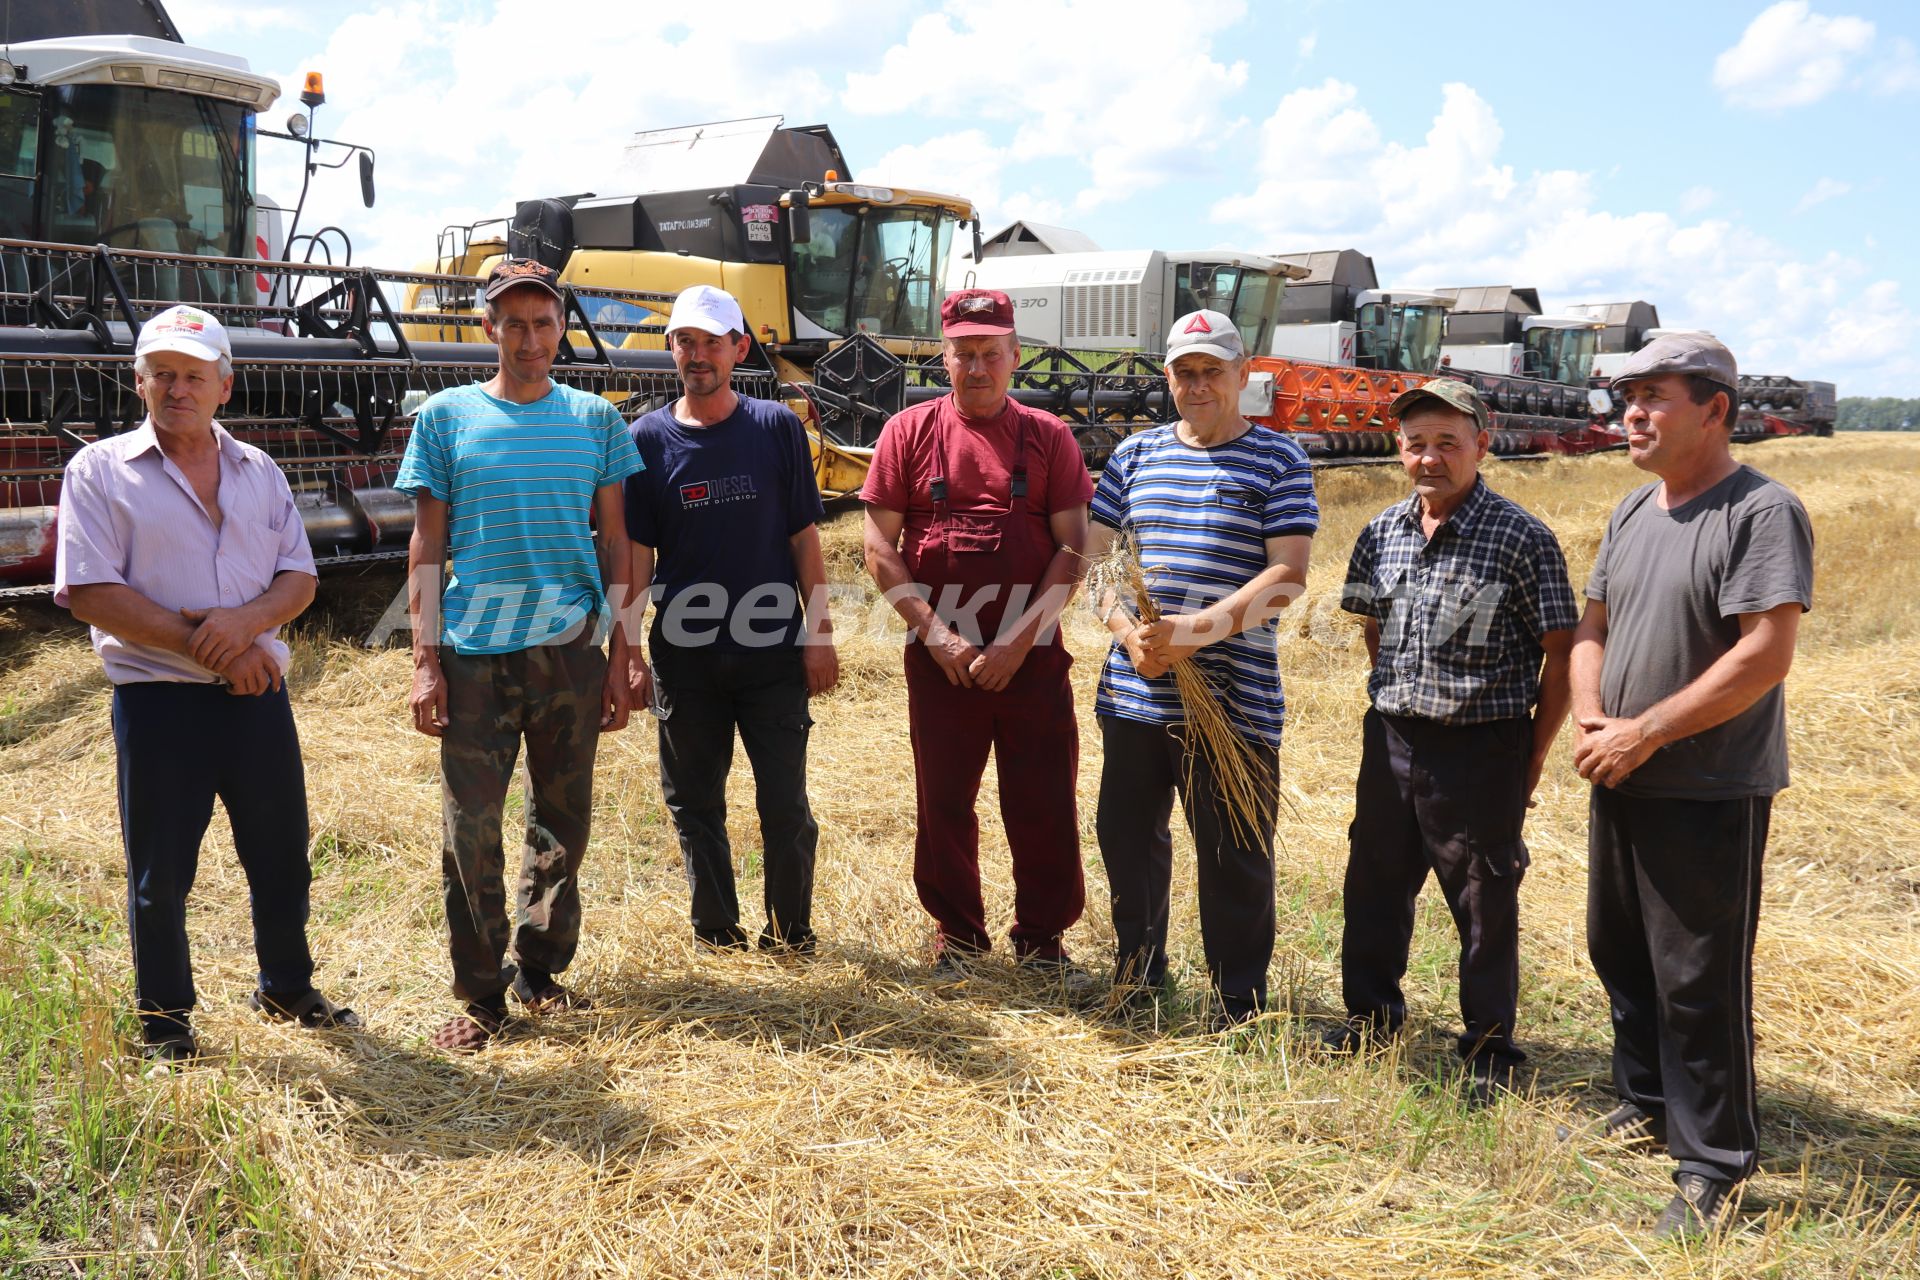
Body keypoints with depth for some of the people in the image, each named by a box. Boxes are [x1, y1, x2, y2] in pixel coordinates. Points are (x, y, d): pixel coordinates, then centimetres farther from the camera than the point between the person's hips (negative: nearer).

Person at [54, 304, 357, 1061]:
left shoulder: (259, 472, 11)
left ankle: (286, 989, 32)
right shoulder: (101, 471, -2)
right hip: (157, 701, -3)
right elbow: (89, 593, -11)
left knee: (282, 856, 12)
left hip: (258, 694, 4)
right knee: (160, 871, 7)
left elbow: (299, 579, 7)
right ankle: (164, 1018, 25)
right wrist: (205, 646, -15)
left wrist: (246, 620, -15)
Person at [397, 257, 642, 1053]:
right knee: (471, 828, 0)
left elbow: (616, 546, 8)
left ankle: (541, 972, 26)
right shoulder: (447, 417, 3)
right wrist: (425, 661, -5)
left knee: (562, 822, 10)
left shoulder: (594, 419, 6)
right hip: (474, 654, -1)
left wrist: (620, 656, 2)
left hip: (570, 651, 2)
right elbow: (426, 549, 3)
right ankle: (479, 994, 13)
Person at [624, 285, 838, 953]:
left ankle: (791, 932, 23)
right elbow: (636, 555, 3)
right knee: (695, 805, 10)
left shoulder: (777, 428, 1)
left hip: (773, 654, -1)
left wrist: (820, 633, -2)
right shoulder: (647, 439, 3)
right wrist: (629, 654, 0)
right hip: (685, 658, 1)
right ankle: (716, 934, 26)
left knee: (786, 804, 5)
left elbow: (805, 538, 2)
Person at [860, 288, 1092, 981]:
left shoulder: (1048, 437, 3)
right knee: (943, 802, 9)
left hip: (1032, 657, 0)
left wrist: (1019, 640, -11)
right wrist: (937, 635, -10)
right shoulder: (909, 431, 2)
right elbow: (879, 546, -1)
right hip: (940, 657, 0)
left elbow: (1073, 547, -2)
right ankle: (957, 932, 27)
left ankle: (1042, 938, 21)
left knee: (1045, 805, 4)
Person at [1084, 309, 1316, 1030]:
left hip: (1232, 697, -4)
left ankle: (1238, 1005, 18)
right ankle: (1136, 978, 32)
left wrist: (1198, 631, -20)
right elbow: (1095, 555, 12)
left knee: (1233, 855, 2)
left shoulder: (1278, 462, 1)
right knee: (1127, 837, 13)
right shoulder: (1136, 454, 13)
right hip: (1134, 691, 4)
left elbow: (1287, 575, -9)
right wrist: (1127, 630, -6)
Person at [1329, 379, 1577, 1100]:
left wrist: (1534, 757, -7)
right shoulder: (1382, 533, 5)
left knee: (1484, 906, 6)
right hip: (1391, 739, 5)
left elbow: (1560, 654, -8)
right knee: (1374, 884, 17)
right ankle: (1371, 1012, 37)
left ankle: (1490, 1050, 22)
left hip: (1483, 751, -5)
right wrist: (1397, 704, 13)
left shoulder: (1522, 539, -11)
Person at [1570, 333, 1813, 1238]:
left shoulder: (1762, 512, -15)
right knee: (1619, 953, 19)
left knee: (1699, 981, -1)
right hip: (1620, 784, 8)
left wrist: (1642, 735, -19)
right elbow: (1593, 623, 15)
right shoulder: (1633, 511, 10)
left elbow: (1764, 657, -22)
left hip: (1710, 795, -8)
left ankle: (1712, 1166, 15)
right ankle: (1646, 1105, 39)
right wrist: (1589, 717, -4)